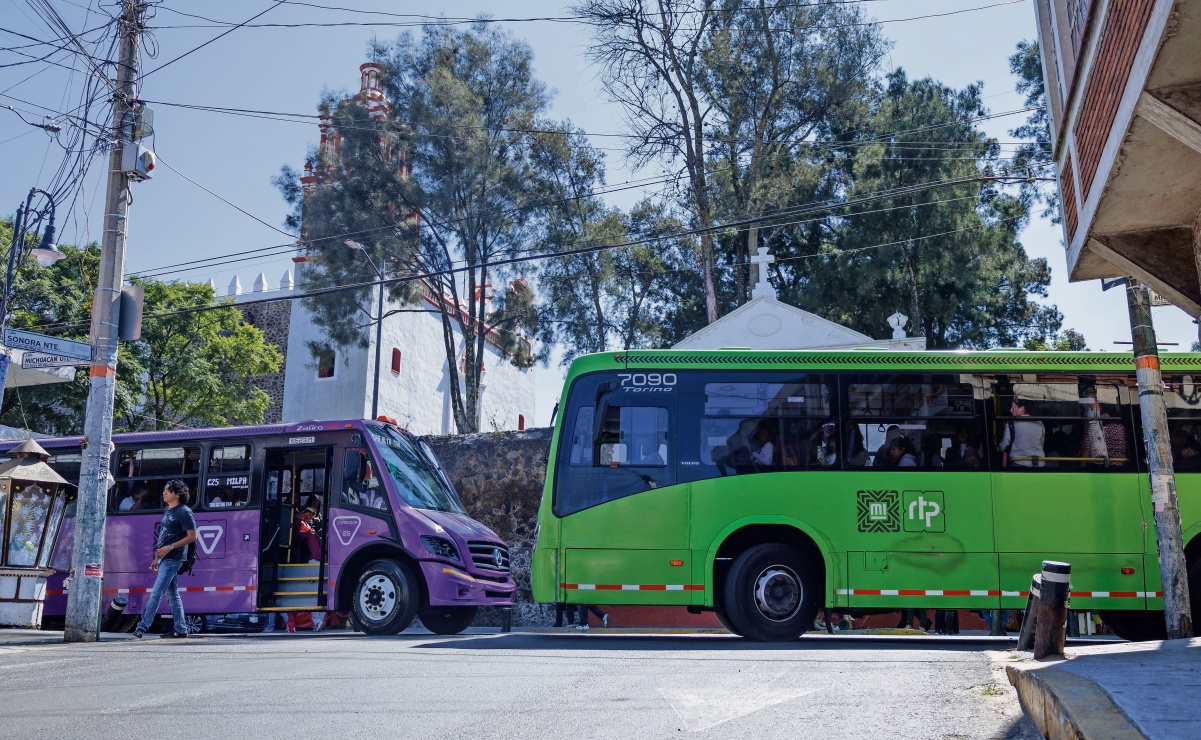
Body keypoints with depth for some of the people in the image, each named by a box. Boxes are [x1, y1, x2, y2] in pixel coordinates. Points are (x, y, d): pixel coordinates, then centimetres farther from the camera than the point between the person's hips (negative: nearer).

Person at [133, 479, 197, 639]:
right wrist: (157, 557, 18)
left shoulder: (184, 512, -11)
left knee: (156, 593, -10)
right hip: (164, 559, 9)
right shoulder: (167, 511, 16)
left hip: (173, 559, -9)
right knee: (172, 594, 10)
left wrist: (170, 547, -21)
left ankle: (142, 627, -8)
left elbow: (192, 536, -15)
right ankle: (180, 629, 14)